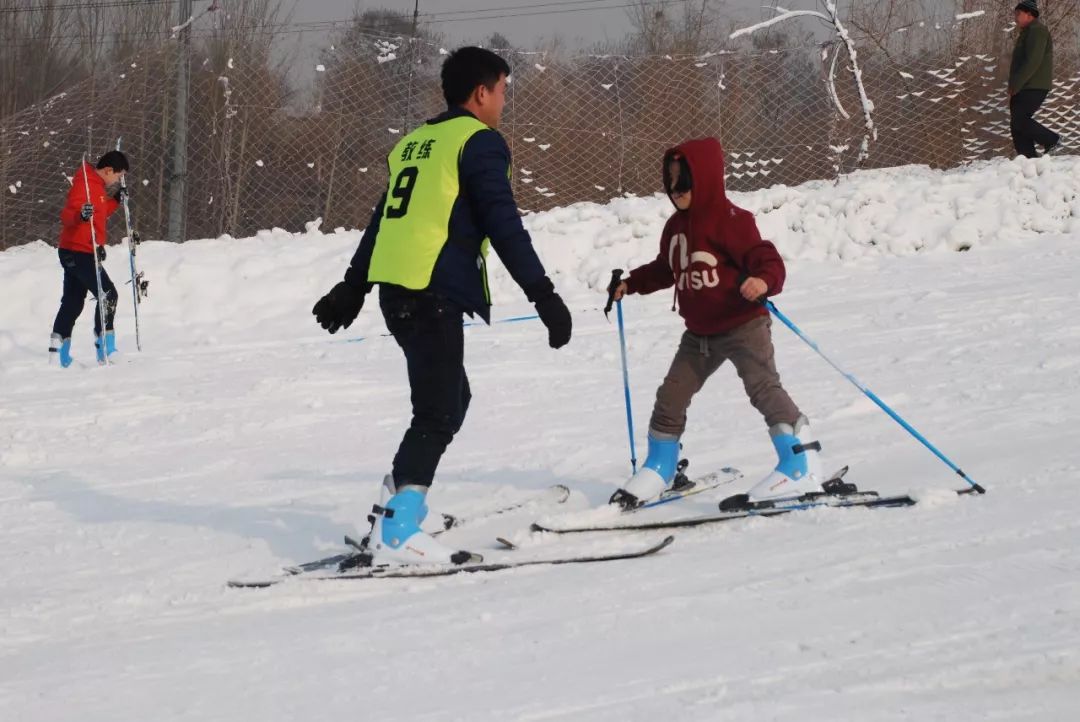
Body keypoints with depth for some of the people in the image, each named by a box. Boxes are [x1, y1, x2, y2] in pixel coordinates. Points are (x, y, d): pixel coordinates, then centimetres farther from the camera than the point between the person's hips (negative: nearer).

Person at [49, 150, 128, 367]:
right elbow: (66, 216, -27)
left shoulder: (97, 185, 14)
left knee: (72, 302, 13)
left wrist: (115, 199, 17)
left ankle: (58, 353, 17)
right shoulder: (84, 184, -17)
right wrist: (81, 214, -47)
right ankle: (105, 350, -11)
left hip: (75, 254, 11)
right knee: (108, 294, -12)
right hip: (79, 252, -11)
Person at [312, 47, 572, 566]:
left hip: (395, 290, 9)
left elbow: (383, 222, 28)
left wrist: (352, 289, 35)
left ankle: (394, 511, 15)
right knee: (438, 413, -10)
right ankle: (397, 534, -17)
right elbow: (503, 225, -12)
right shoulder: (478, 141, -4)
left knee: (450, 399, 19)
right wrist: (542, 293, -12)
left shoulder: (413, 144, 21)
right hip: (435, 294, -9)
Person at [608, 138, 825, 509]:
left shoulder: (731, 220, -17)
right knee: (671, 395, 11)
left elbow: (767, 260, -24)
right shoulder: (676, 226, 8)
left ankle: (802, 467, -20)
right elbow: (665, 269, 25)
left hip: (743, 325, -8)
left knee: (763, 387, -20)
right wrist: (631, 283, 18)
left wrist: (764, 282, -44)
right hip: (700, 333, 8)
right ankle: (658, 469, 27)